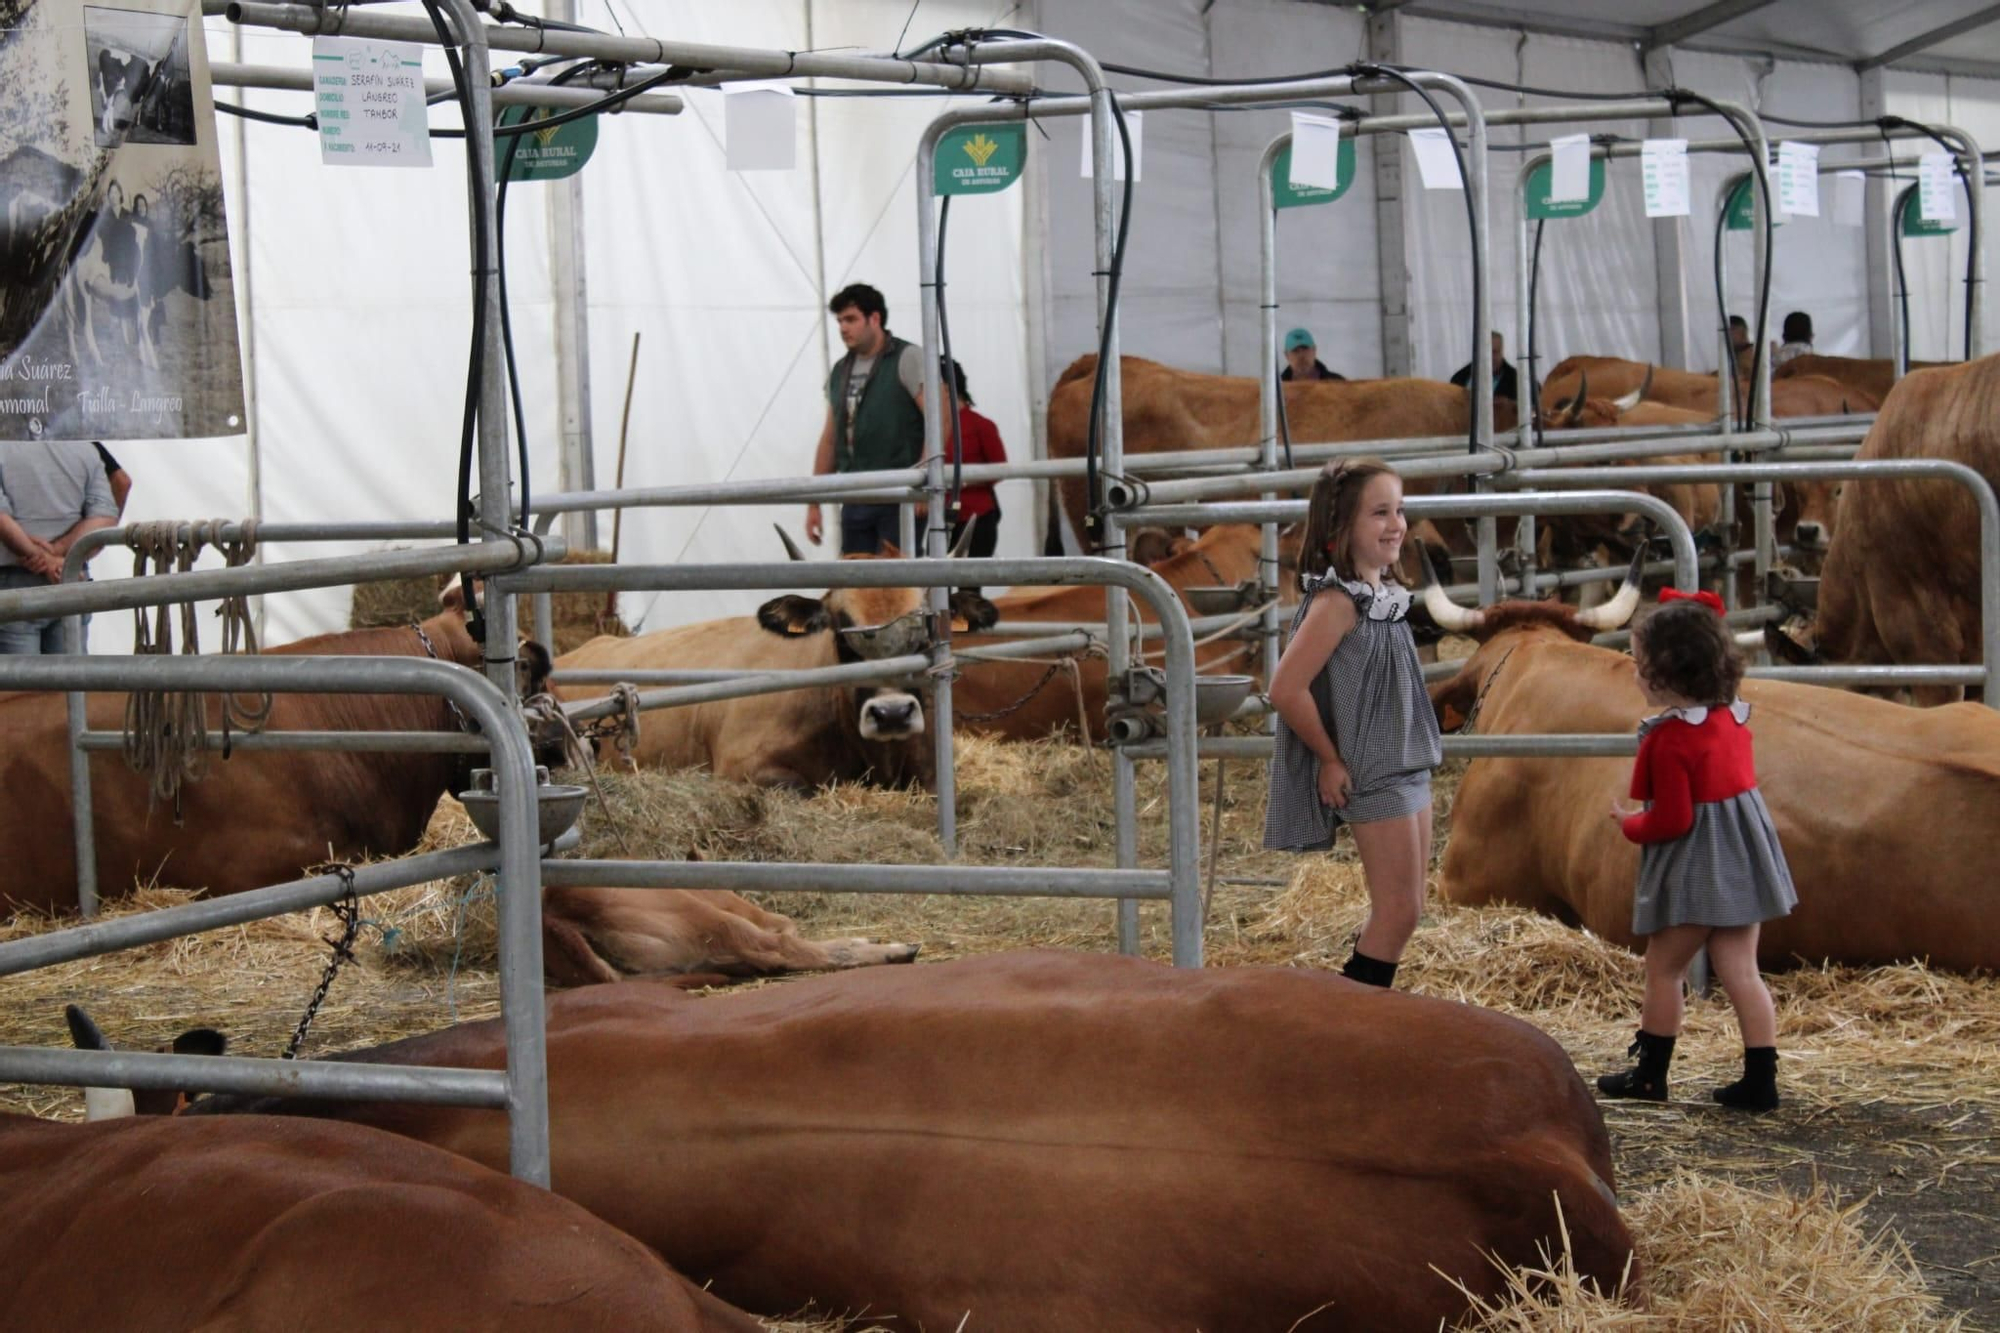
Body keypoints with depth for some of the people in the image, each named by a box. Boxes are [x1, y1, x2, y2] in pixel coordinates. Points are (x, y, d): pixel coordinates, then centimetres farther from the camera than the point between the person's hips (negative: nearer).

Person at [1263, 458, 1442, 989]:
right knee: (1397, 912, -7)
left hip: (1409, 766, 9)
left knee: (1403, 909, 12)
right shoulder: (1337, 601, -18)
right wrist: (1330, 760, -14)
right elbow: (1287, 690, -24)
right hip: (1372, 775, -9)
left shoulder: (1383, 594, 9)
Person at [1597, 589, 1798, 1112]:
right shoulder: (1732, 717, 6)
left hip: (1693, 869, -8)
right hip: (1741, 862, 8)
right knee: (1740, 971, 8)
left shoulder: (1671, 739, -20)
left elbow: (1672, 821, -20)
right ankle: (1760, 1080, 6)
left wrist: (1630, 823, -2)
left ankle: (1650, 1074, 16)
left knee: (1663, 969, 7)